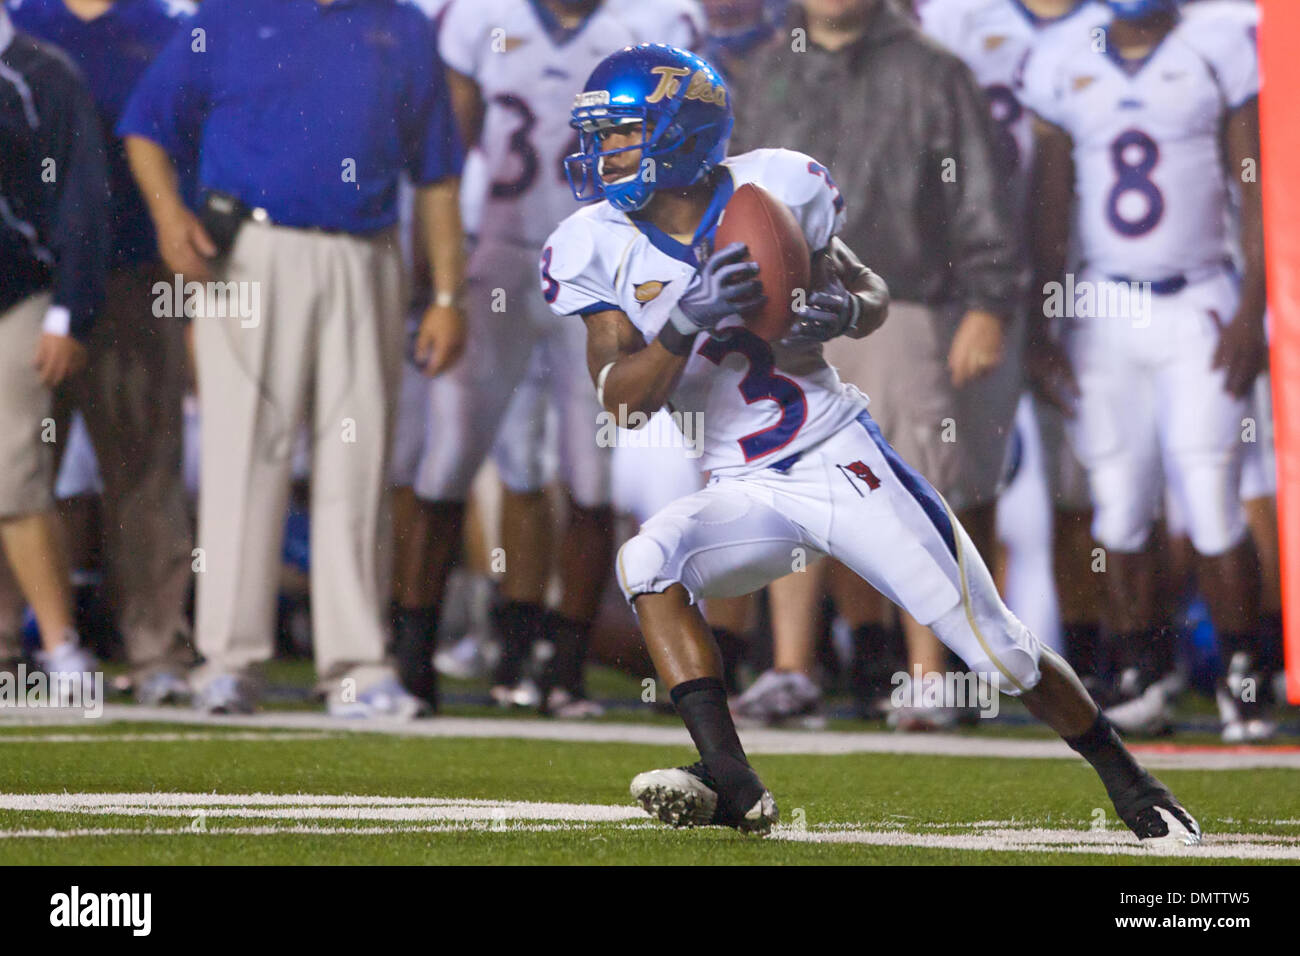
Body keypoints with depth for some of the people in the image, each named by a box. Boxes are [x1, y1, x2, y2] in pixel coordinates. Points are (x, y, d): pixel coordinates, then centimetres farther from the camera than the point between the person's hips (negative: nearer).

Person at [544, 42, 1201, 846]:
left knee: (1000, 652, -2)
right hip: (747, 497, 2)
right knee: (649, 560, -29)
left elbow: (874, 294, 5)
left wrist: (847, 311, -19)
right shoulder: (602, 250, -4)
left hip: (845, 459, -2)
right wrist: (687, 320, -29)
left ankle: (1129, 781, 20)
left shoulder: (771, 191, -8)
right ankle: (731, 782, -29)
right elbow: (620, 400, -12)